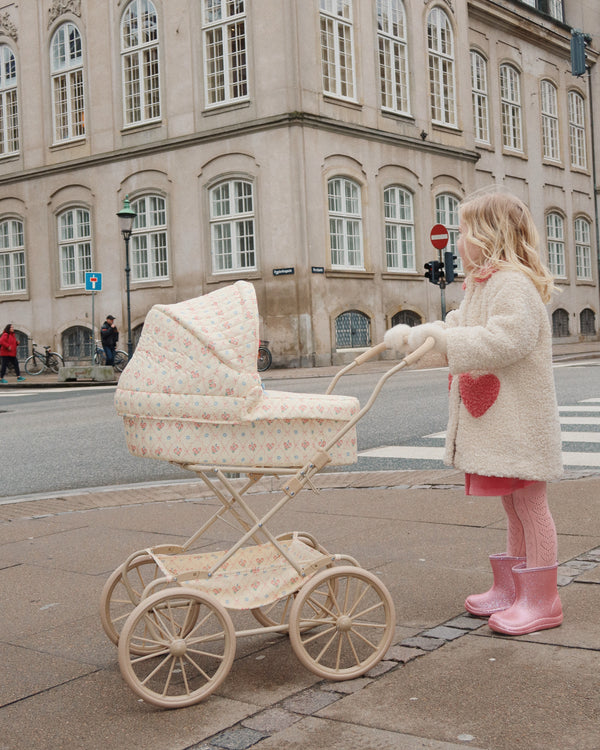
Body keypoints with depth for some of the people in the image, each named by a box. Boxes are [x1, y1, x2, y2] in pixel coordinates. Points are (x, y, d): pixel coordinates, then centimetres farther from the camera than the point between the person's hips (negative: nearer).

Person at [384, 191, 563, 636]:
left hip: (519, 416, -10)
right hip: (491, 417, 10)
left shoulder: (514, 283, -16)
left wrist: (446, 340, -27)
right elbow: (458, 328, 26)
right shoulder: (481, 285, 18)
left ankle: (541, 599, 5)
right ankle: (511, 588, 26)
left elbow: (507, 339, -28)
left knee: (529, 502, -3)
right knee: (513, 506, 16)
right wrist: (413, 334, 15)